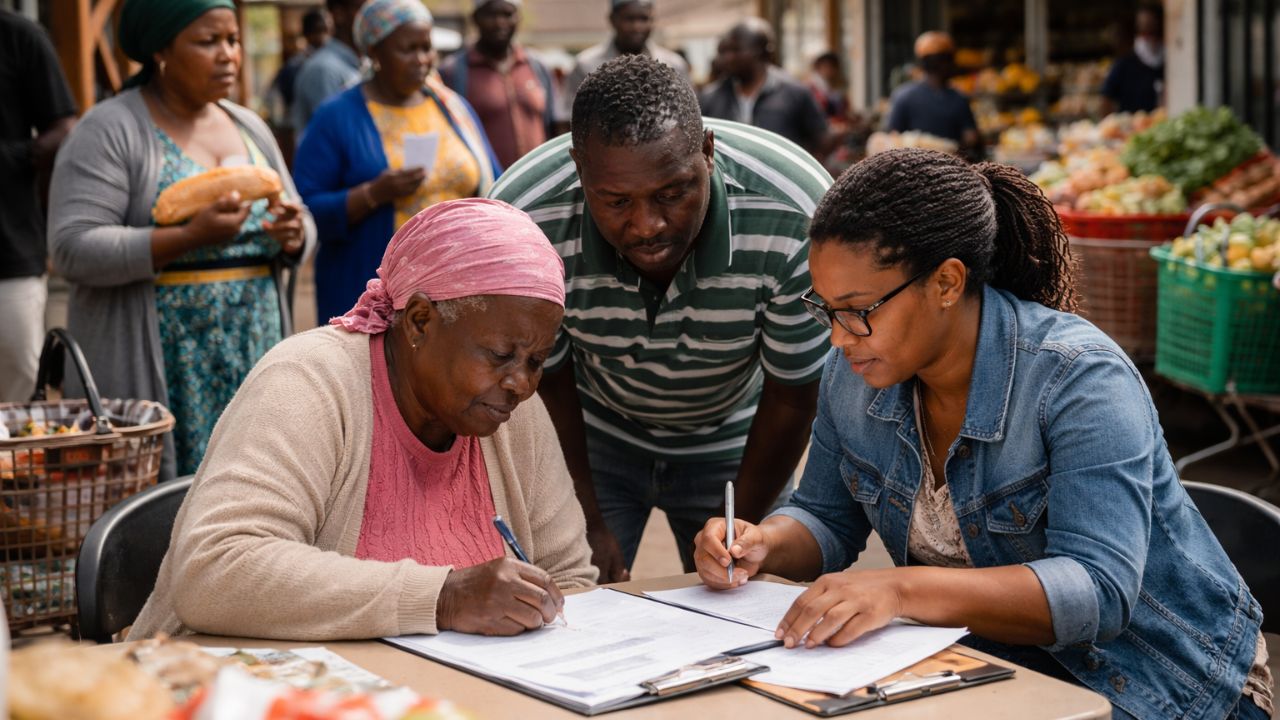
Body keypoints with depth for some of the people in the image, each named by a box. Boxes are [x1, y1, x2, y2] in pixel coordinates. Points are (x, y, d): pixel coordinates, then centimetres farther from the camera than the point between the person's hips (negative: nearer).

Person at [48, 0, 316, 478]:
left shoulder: (250, 128, 14)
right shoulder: (110, 131, -6)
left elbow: (304, 227, 19)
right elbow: (73, 249, -15)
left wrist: (293, 235, -6)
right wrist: (189, 237, -24)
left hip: (251, 364, 6)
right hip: (157, 373, -5)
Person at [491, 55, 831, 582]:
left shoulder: (797, 221, -33)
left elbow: (791, 396, -17)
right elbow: (547, 383, -12)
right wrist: (591, 523, -9)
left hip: (732, 439, 0)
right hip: (592, 432, 0)